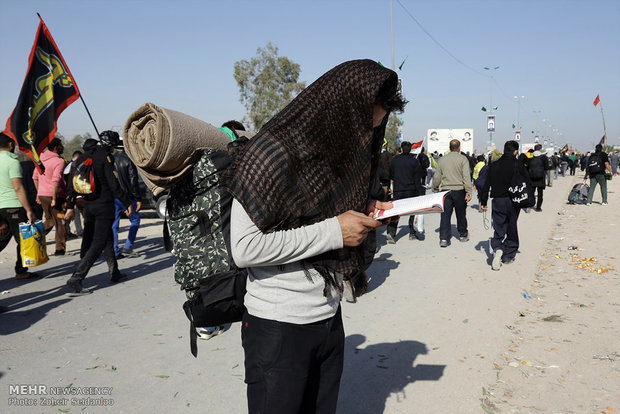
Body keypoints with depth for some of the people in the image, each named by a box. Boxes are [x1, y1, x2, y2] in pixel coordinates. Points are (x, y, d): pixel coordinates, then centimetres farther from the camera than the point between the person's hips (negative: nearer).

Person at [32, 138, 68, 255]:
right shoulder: (59, 162, -14)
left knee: (49, 219, 25)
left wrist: (39, 193, 24)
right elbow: (55, 181, -24)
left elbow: (35, 177, 17)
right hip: (54, 195, -7)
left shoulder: (41, 159, 10)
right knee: (60, 223, 4)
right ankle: (60, 249, 6)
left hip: (42, 195, 7)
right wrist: (54, 198, -20)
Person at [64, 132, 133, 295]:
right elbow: (114, 184, -16)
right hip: (104, 205, -8)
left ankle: (114, 273, 29)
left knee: (107, 238, 20)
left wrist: (70, 207, 17)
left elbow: (74, 185, 14)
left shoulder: (82, 158, 13)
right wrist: (127, 203, -9)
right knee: (98, 244, -6)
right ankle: (76, 278, -13)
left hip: (88, 205, 8)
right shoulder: (105, 156, -10)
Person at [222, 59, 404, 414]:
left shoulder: (339, 148, 8)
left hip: (329, 318, 8)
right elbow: (245, 248, -24)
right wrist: (333, 231, -22)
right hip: (280, 328, -7)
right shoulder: (274, 151, -18)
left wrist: (364, 213, 0)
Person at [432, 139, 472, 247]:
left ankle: (443, 238, -7)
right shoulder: (463, 159, -3)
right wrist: (468, 192, -12)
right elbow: (466, 176, -11)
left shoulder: (442, 159, 7)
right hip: (459, 190, -2)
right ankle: (463, 235, 28)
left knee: (445, 215, 0)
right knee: (461, 214, 13)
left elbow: (436, 177, 10)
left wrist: (436, 189, 22)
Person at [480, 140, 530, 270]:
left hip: (498, 201, 1)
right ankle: (508, 256, 19)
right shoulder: (519, 165, -4)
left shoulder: (493, 166, 2)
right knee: (512, 229, 13)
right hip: (513, 202, -1)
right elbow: (527, 184, -3)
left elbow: (486, 185, 3)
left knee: (498, 229, 6)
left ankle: (497, 249, -21)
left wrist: (483, 202, 9)